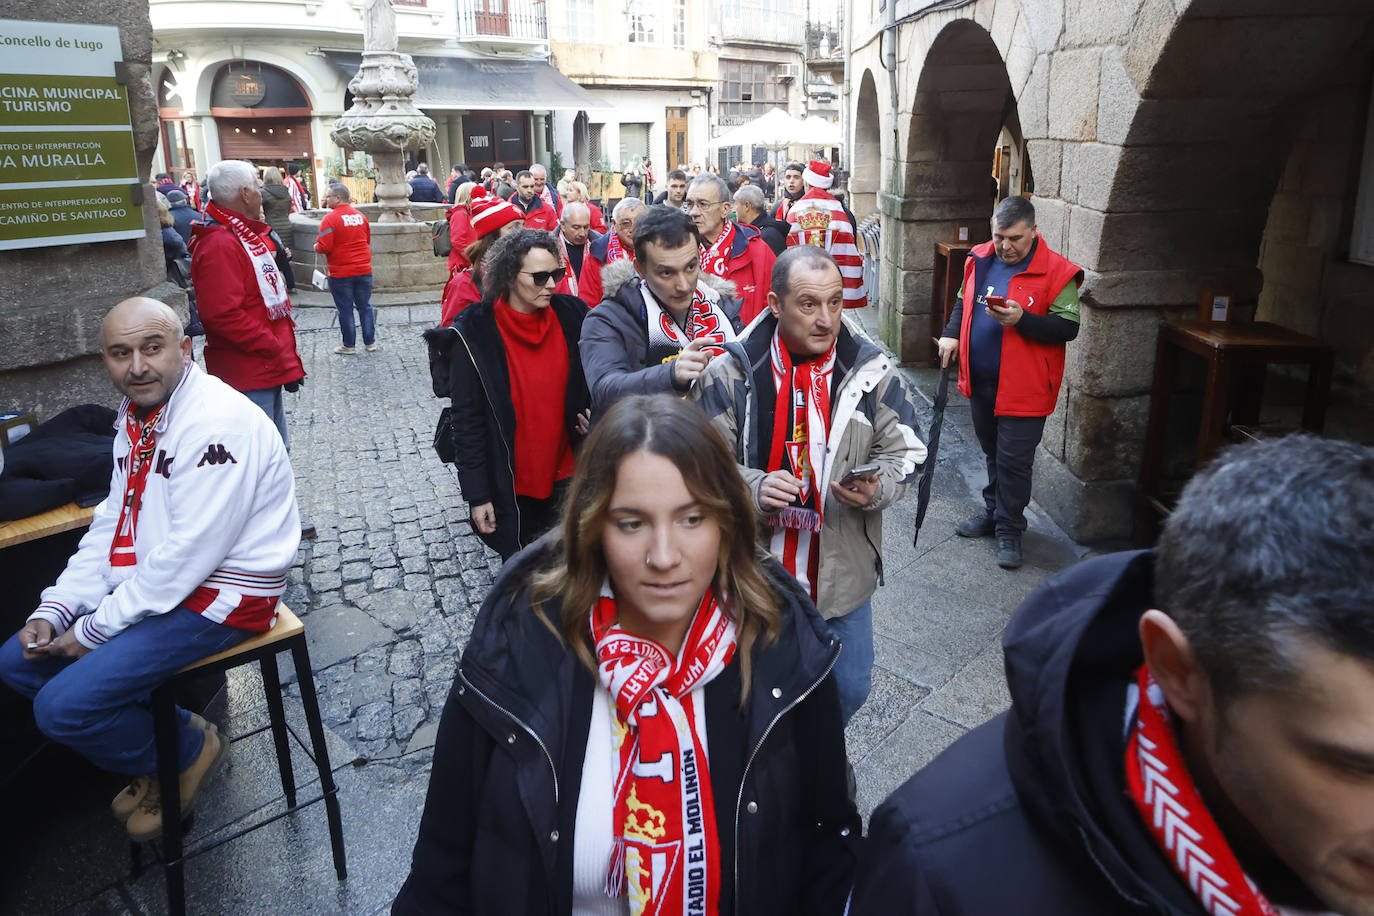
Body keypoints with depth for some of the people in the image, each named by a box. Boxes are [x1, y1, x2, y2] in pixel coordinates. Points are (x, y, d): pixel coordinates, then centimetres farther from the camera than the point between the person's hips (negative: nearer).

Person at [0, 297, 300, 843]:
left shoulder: (218, 423, -24)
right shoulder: (137, 415, 7)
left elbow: (189, 554, -25)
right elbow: (111, 525, 12)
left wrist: (95, 629, -16)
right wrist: (54, 612, 1)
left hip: (220, 594, -10)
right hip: (148, 582, 10)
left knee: (63, 706, -15)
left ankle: (187, 752, 12)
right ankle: (167, 731, 19)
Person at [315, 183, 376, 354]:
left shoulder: (330, 219, -14)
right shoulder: (360, 215, 5)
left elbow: (324, 247, -17)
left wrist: (316, 247, 3)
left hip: (341, 273, -5)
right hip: (364, 270, 5)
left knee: (345, 309, 5)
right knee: (365, 306, 13)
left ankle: (349, 346, 13)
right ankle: (370, 342, 18)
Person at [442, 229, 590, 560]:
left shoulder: (572, 314, -5)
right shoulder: (475, 332, -13)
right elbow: (466, 419, -9)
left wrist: (590, 414, -8)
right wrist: (477, 495, -9)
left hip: (564, 477, 3)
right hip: (509, 487, -2)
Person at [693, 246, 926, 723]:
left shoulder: (873, 370, -4)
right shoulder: (731, 372, -9)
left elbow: (903, 453, 2)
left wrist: (875, 487, -20)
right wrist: (753, 487, -26)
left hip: (843, 572, 2)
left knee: (850, 689, 18)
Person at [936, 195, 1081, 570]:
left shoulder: (1056, 272, -13)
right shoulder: (980, 260, 5)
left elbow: (1068, 327, -14)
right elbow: (964, 302, 19)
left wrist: (1022, 320, -28)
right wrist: (952, 334, 2)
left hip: (1023, 388, -6)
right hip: (980, 381, 6)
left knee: (1013, 461, 0)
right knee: (993, 453, 21)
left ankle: (1009, 530, 16)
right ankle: (993, 513, 37)